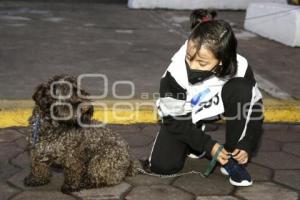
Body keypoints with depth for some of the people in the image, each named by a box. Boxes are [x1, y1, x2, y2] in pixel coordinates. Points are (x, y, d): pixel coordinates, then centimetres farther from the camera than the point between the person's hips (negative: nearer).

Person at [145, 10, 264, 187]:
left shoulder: (239, 68, -30)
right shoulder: (176, 73, -34)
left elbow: (255, 106, -14)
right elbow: (173, 119, -21)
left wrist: (247, 145, -23)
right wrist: (208, 145, -24)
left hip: (217, 108, 1)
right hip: (182, 117, -1)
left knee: (241, 89, -31)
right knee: (161, 165, -18)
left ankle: (232, 158, -16)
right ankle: (193, 142, 15)